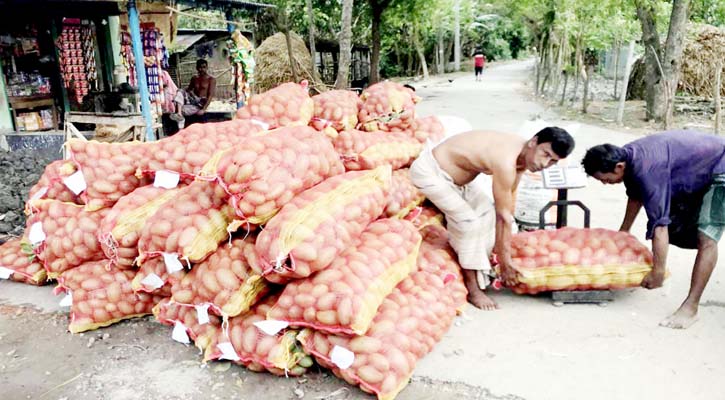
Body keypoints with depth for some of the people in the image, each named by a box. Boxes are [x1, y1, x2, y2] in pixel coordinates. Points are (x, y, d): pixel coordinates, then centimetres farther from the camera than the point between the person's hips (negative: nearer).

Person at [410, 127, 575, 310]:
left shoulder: (522, 154, -5)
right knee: (469, 221, -15)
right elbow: (504, 216, -23)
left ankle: (479, 270, 22)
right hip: (429, 171, -10)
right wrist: (505, 264, -12)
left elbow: (508, 207, 2)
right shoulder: (506, 162, -32)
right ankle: (472, 289, -2)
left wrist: (503, 256, 7)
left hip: (452, 171, 10)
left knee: (486, 211, 9)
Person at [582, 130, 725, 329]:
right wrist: (623, 232, 19)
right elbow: (636, 196, 10)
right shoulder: (626, 157, -10)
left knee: (706, 238, -18)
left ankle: (691, 308, -17)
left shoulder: (647, 170, -37)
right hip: (696, 174, 9)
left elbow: (660, 225, -37)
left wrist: (658, 272, -30)